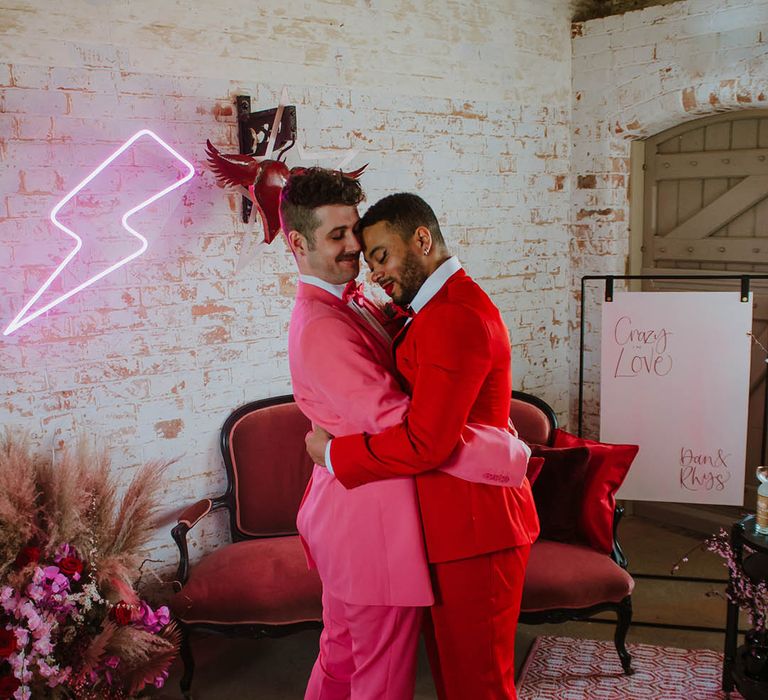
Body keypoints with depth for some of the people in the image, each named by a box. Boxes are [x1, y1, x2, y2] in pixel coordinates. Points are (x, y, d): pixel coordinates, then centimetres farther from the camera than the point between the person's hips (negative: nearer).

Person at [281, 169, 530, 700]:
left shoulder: (352, 303, 11)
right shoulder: (320, 328, -23)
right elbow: (399, 424, -28)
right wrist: (509, 454, -22)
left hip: (346, 514, 10)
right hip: (373, 521, -10)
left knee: (342, 656, 23)